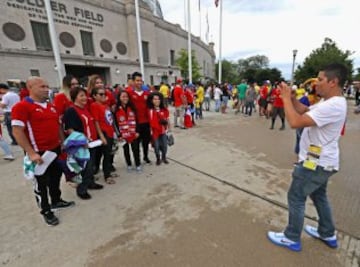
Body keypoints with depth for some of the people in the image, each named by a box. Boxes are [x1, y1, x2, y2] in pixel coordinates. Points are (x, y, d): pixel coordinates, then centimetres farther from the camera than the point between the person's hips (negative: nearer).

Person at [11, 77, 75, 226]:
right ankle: (46, 212, 24)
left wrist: (63, 142, 14)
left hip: (55, 149, 7)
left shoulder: (50, 106, 10)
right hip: (38, 153, -7)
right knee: (41, 183, 8)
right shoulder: (22, 107, -13)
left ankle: (56, 201, 39)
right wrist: (31, 153, -22)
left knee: (55, 177, 20)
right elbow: (17, 131, -18)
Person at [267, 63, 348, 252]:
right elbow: (304, 111, 13)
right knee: (318, 195, 25)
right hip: (321, 161, 10)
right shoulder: (330, 102, 7)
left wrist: (286, 98, -22)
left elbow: (296, 122, -34)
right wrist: (291, 96, -2)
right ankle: (328, 234, 43)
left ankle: (292, 239, 20)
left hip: (316, 163, -10)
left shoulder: (332, 106, -27)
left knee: (295, 198, 3)